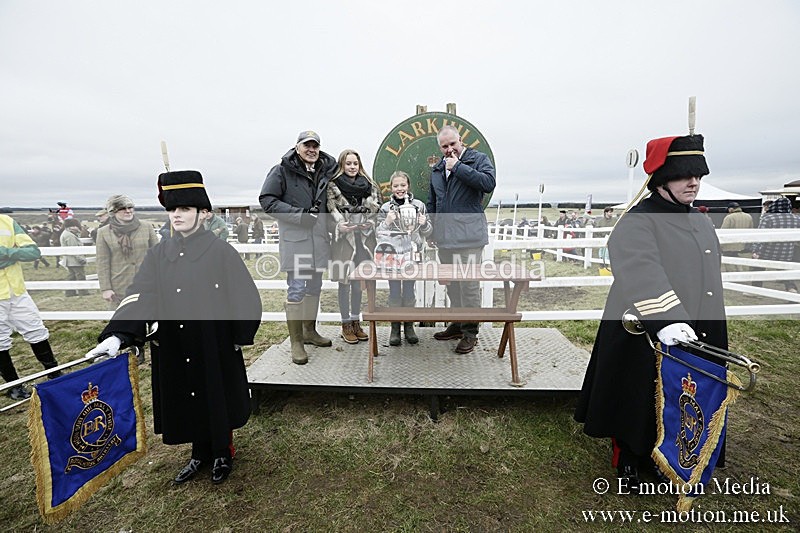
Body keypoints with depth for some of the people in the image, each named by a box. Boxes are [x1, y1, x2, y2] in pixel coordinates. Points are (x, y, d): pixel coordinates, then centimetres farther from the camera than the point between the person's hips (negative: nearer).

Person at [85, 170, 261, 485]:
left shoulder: (220, 251, -11)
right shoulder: (159, 254, 2)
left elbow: (245, 297, -10)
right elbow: (139, 296, -6)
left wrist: (240, 337, -8)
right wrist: (118, 335, -20)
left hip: (215, 346, -4)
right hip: (173, 349, 4)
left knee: (217, 398, 12)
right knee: (188, 400, 18)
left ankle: (222, 454, 37)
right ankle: (200, 453, 41)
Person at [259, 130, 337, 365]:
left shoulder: (326, 170, 12)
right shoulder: (282, 171, -4)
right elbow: (267, 200, -9)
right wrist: (300, 214, -17)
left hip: (319, 237, 6)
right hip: (295, 237, -6)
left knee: (314, 286, 14)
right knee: (296, 289, -6)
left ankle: (309, 331, 30)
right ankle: (296, 342, 5)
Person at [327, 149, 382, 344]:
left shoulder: (368, 185, 11)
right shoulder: (333, 186, 2)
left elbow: (376, 209, 11)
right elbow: (331, 210, -6)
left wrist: (370, 222, -7)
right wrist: (341, 224, -22)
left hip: (364, 237, 3)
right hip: (344, 237, -3)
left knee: (358, 281, 9)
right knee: (344, 280, 1)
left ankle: (356, 322, 21)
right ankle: (346, 325, 12)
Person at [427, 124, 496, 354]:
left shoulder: (479, 159, 3)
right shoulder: (437, 169, 20)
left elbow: (489, 183, -17)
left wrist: (458, 167, -12)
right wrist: (430, 230, 22)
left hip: (468, 236, -6)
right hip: (444, 237, 6)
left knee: (469, 284, -4)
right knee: (451, 284, 13)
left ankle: (470, 332, 9)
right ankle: (457, 324, 28)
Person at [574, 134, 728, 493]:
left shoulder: (701, 223, 12)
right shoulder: (637, 223, -15)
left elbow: (709, 276, 22)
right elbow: (642, 274, -32)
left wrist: (710, 326, 24)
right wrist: (666, 319, -44)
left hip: (698, 335, 8)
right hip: (646, 335, -8)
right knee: (639, 399, 7)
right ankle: (629, 463, 29)